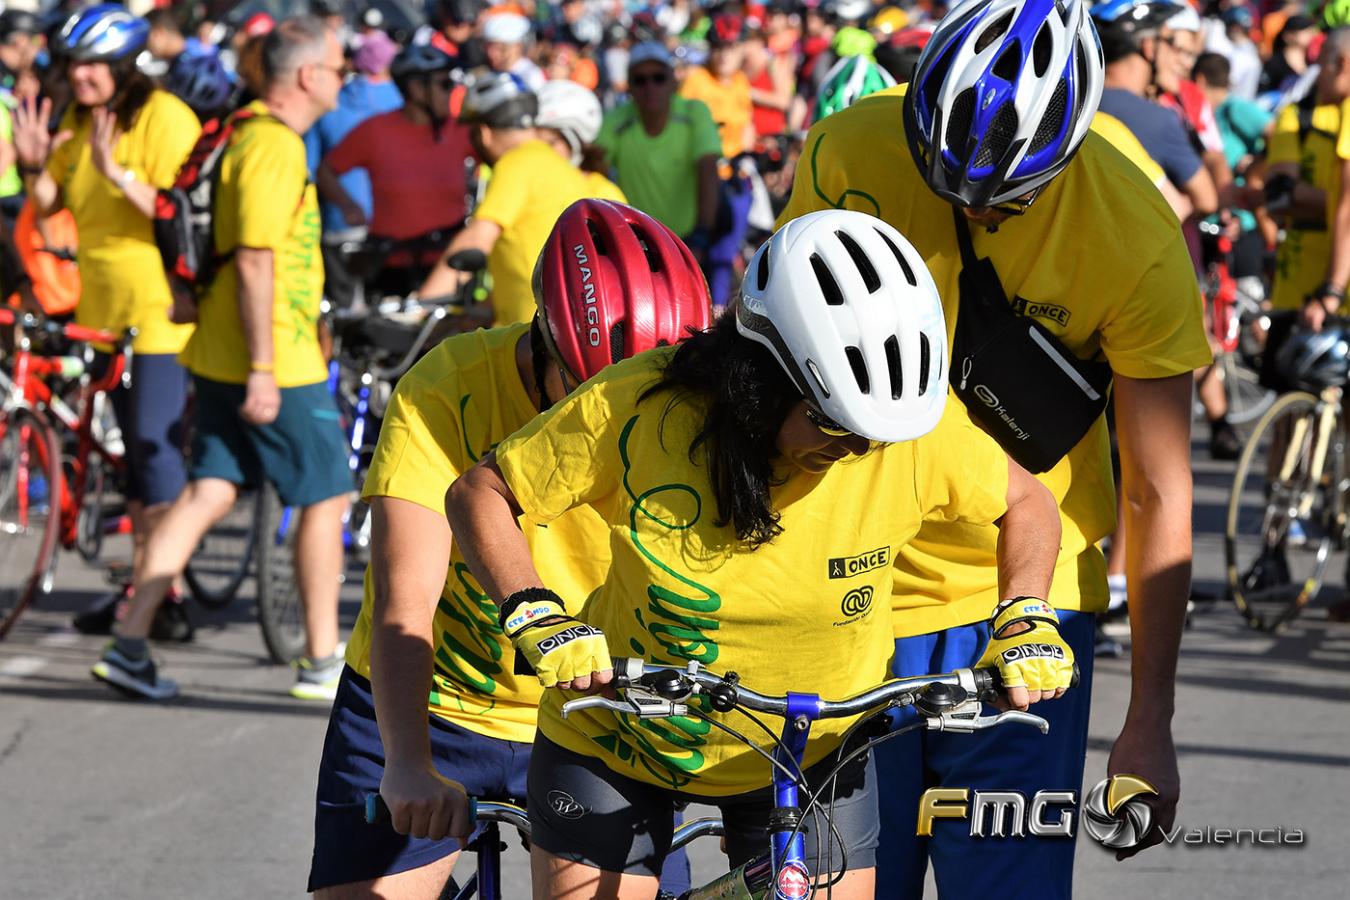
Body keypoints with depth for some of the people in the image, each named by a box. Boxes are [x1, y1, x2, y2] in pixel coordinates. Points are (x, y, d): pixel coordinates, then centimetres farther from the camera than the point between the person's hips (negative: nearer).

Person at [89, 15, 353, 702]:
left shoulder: (253, 138, 16)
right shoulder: (274, 148, -16)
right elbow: (255, 262, -22)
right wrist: (263, 370, -23)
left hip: (222, 357, 9)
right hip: (274, 361, -9)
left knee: (209, 491, 7)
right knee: (326, 497, 2)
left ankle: (129, 644, 2)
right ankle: (322, 663, 8)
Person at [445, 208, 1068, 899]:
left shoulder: (915, 432, -21)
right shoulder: (637, 410, -25)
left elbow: (1027, 504, -2)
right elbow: (479, 495, -14)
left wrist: (1026, 623, -17)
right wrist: (537, 616, -27)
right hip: (616, 741, -1)